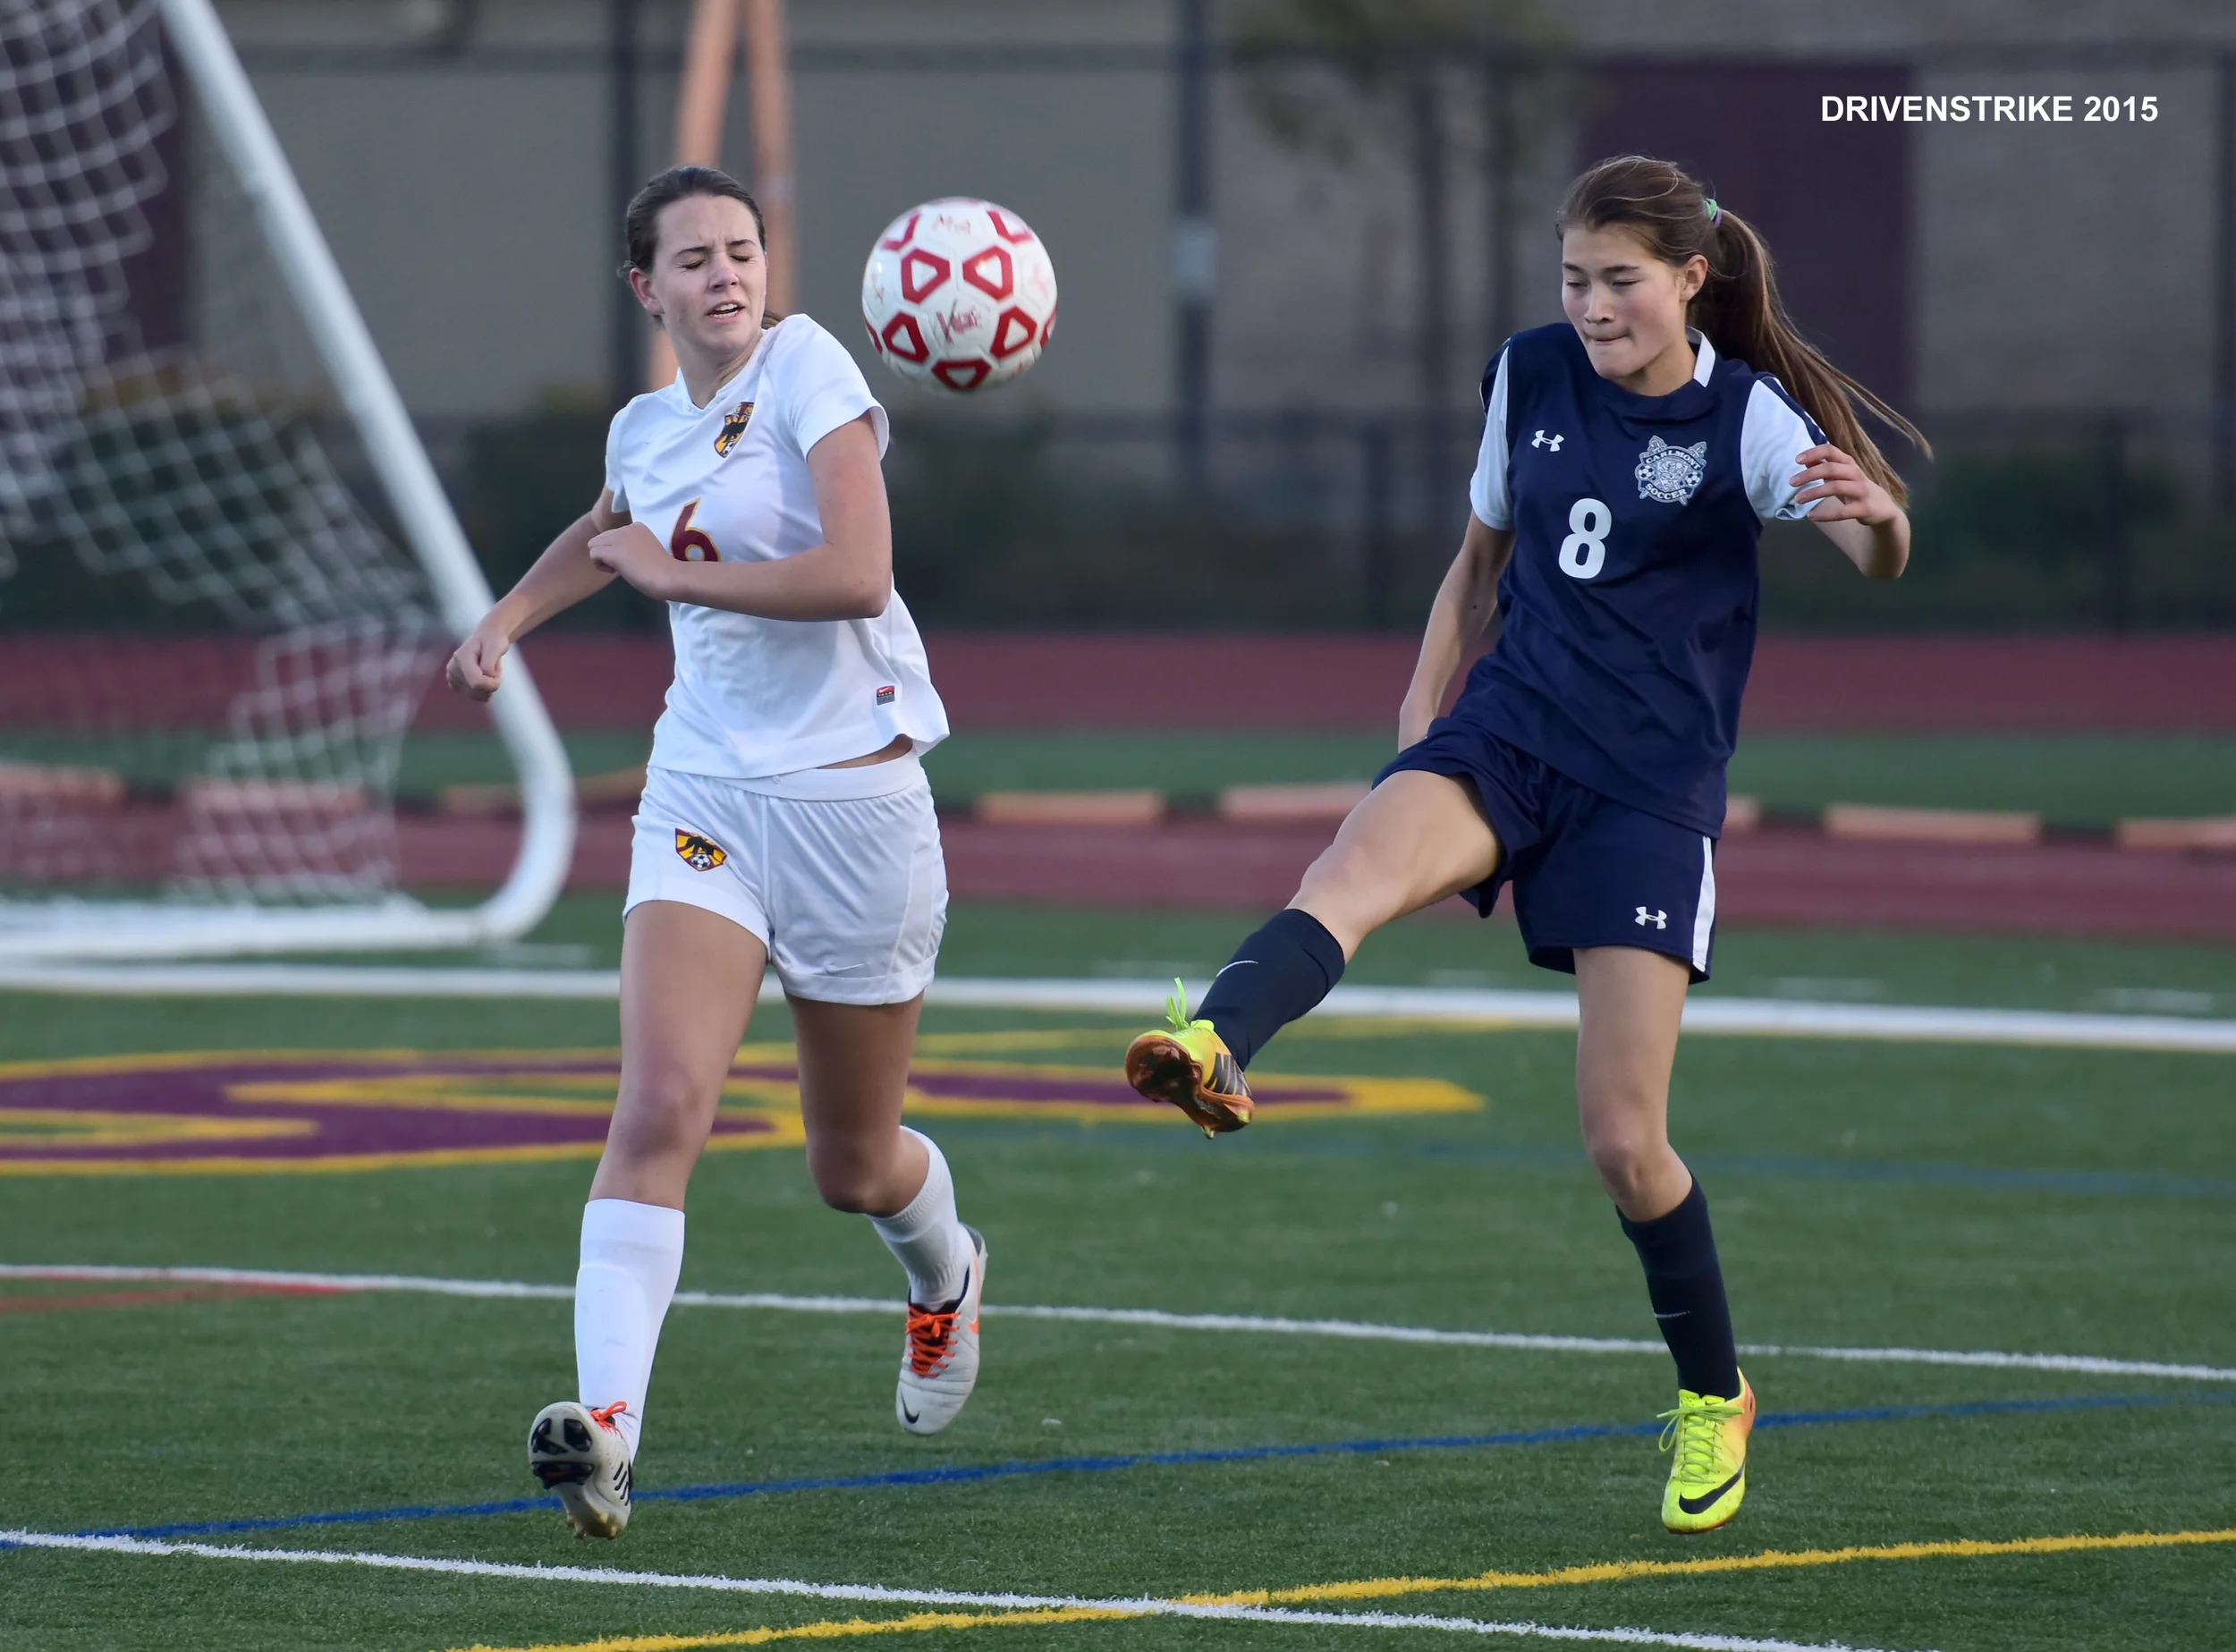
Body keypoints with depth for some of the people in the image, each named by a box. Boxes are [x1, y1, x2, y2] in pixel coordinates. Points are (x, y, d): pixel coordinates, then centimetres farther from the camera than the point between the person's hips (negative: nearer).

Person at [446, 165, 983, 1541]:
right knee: (660, 1106, -20)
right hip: (704, 794, 4)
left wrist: (670, 570, -17)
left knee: (854, 1166, 12)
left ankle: (947, 1275, 49)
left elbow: (858, 572, -24)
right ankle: (607, 1425, -30)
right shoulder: (645, 431, 8)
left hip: (854, 795, -4)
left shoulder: (809, 368, -10)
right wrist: (510, 616, 21)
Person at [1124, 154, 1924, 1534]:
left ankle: (1714, 1402, 18)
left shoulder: (1747, 419, -6)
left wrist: (1878, 515, -43)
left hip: (1653, 785, -3)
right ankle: (1212, 1053, -62)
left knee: (1625, 1140, -5)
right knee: (1354, 871, -33)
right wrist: (1425, 707, 12)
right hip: (1509, 732, 3)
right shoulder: (1530, 377, 7)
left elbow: (1880, 555, -19)